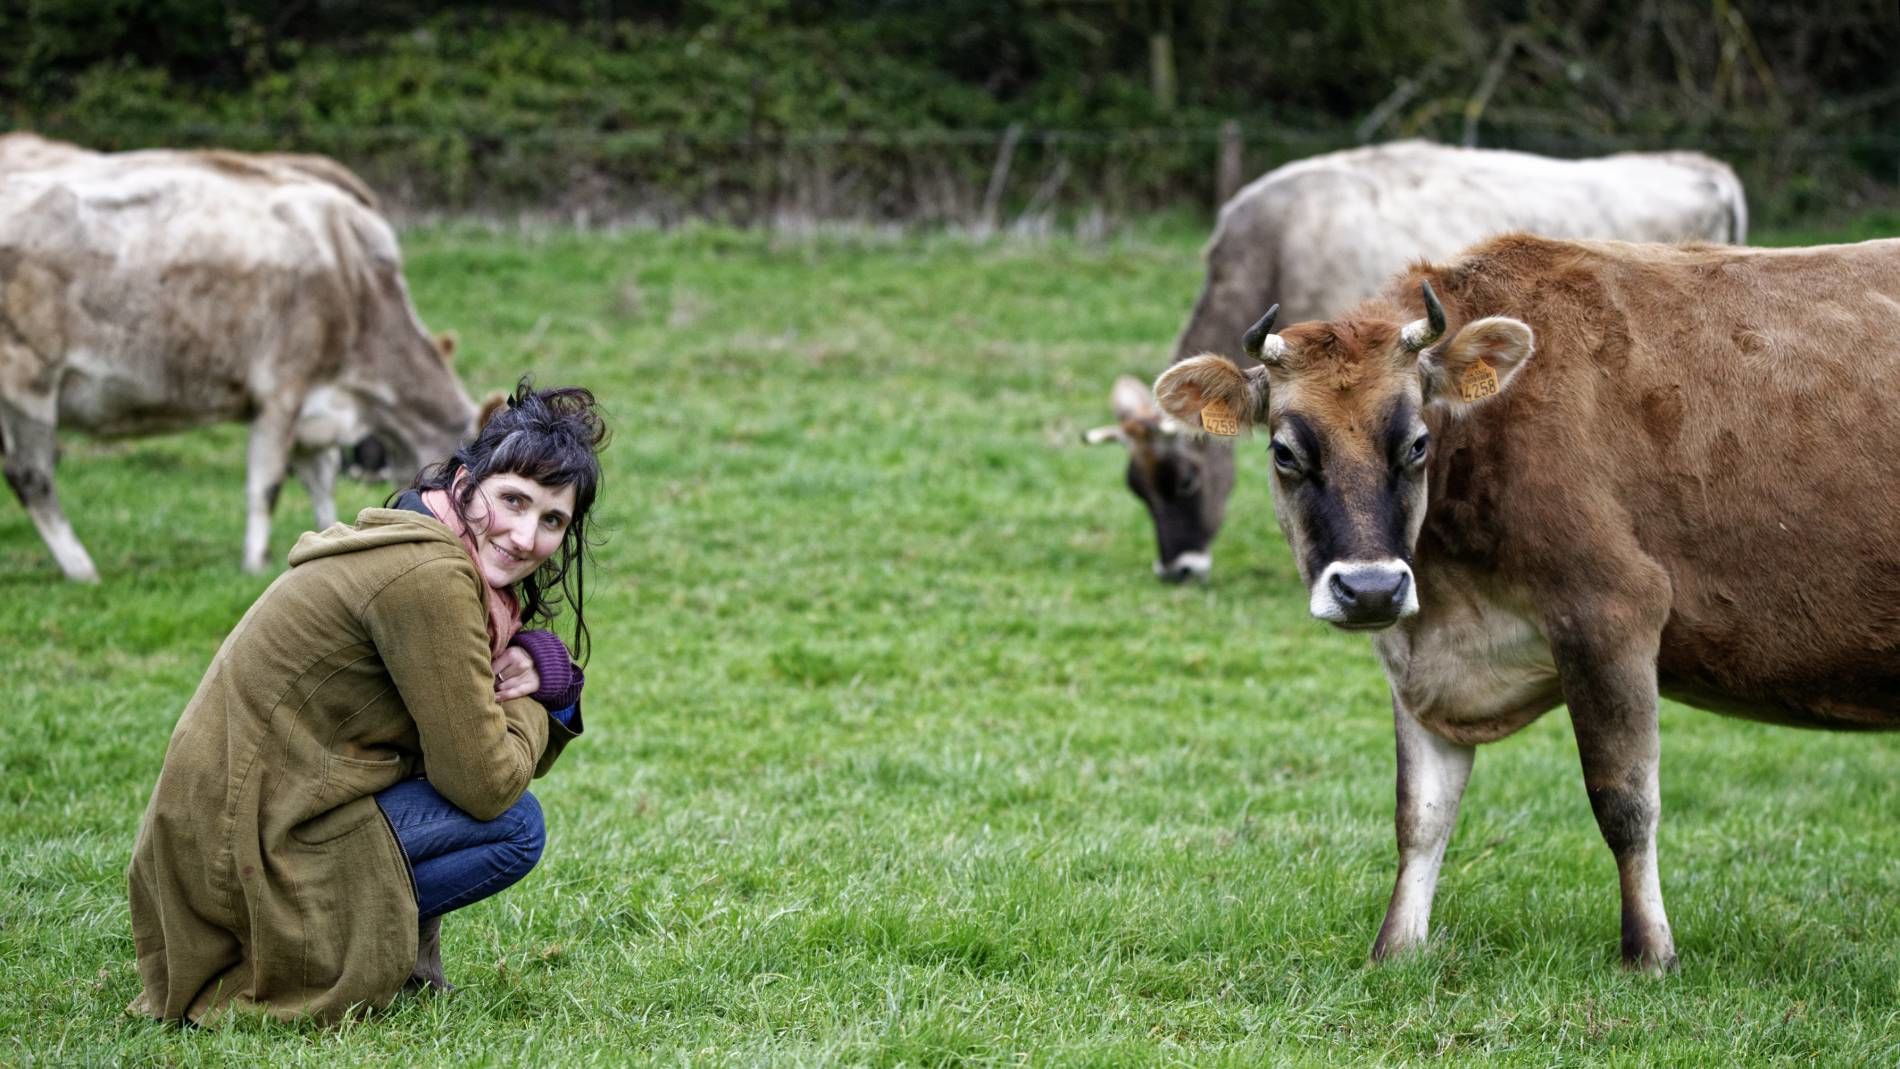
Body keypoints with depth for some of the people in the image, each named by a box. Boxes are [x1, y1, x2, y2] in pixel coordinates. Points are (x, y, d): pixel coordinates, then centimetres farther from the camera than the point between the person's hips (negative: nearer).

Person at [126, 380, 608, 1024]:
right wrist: (529, 699, 2)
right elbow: (486, 783, -17)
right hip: (257, 852, -10)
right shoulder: (427, 576, -20)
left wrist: (548, 673, -5)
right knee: (514, 826, -8)